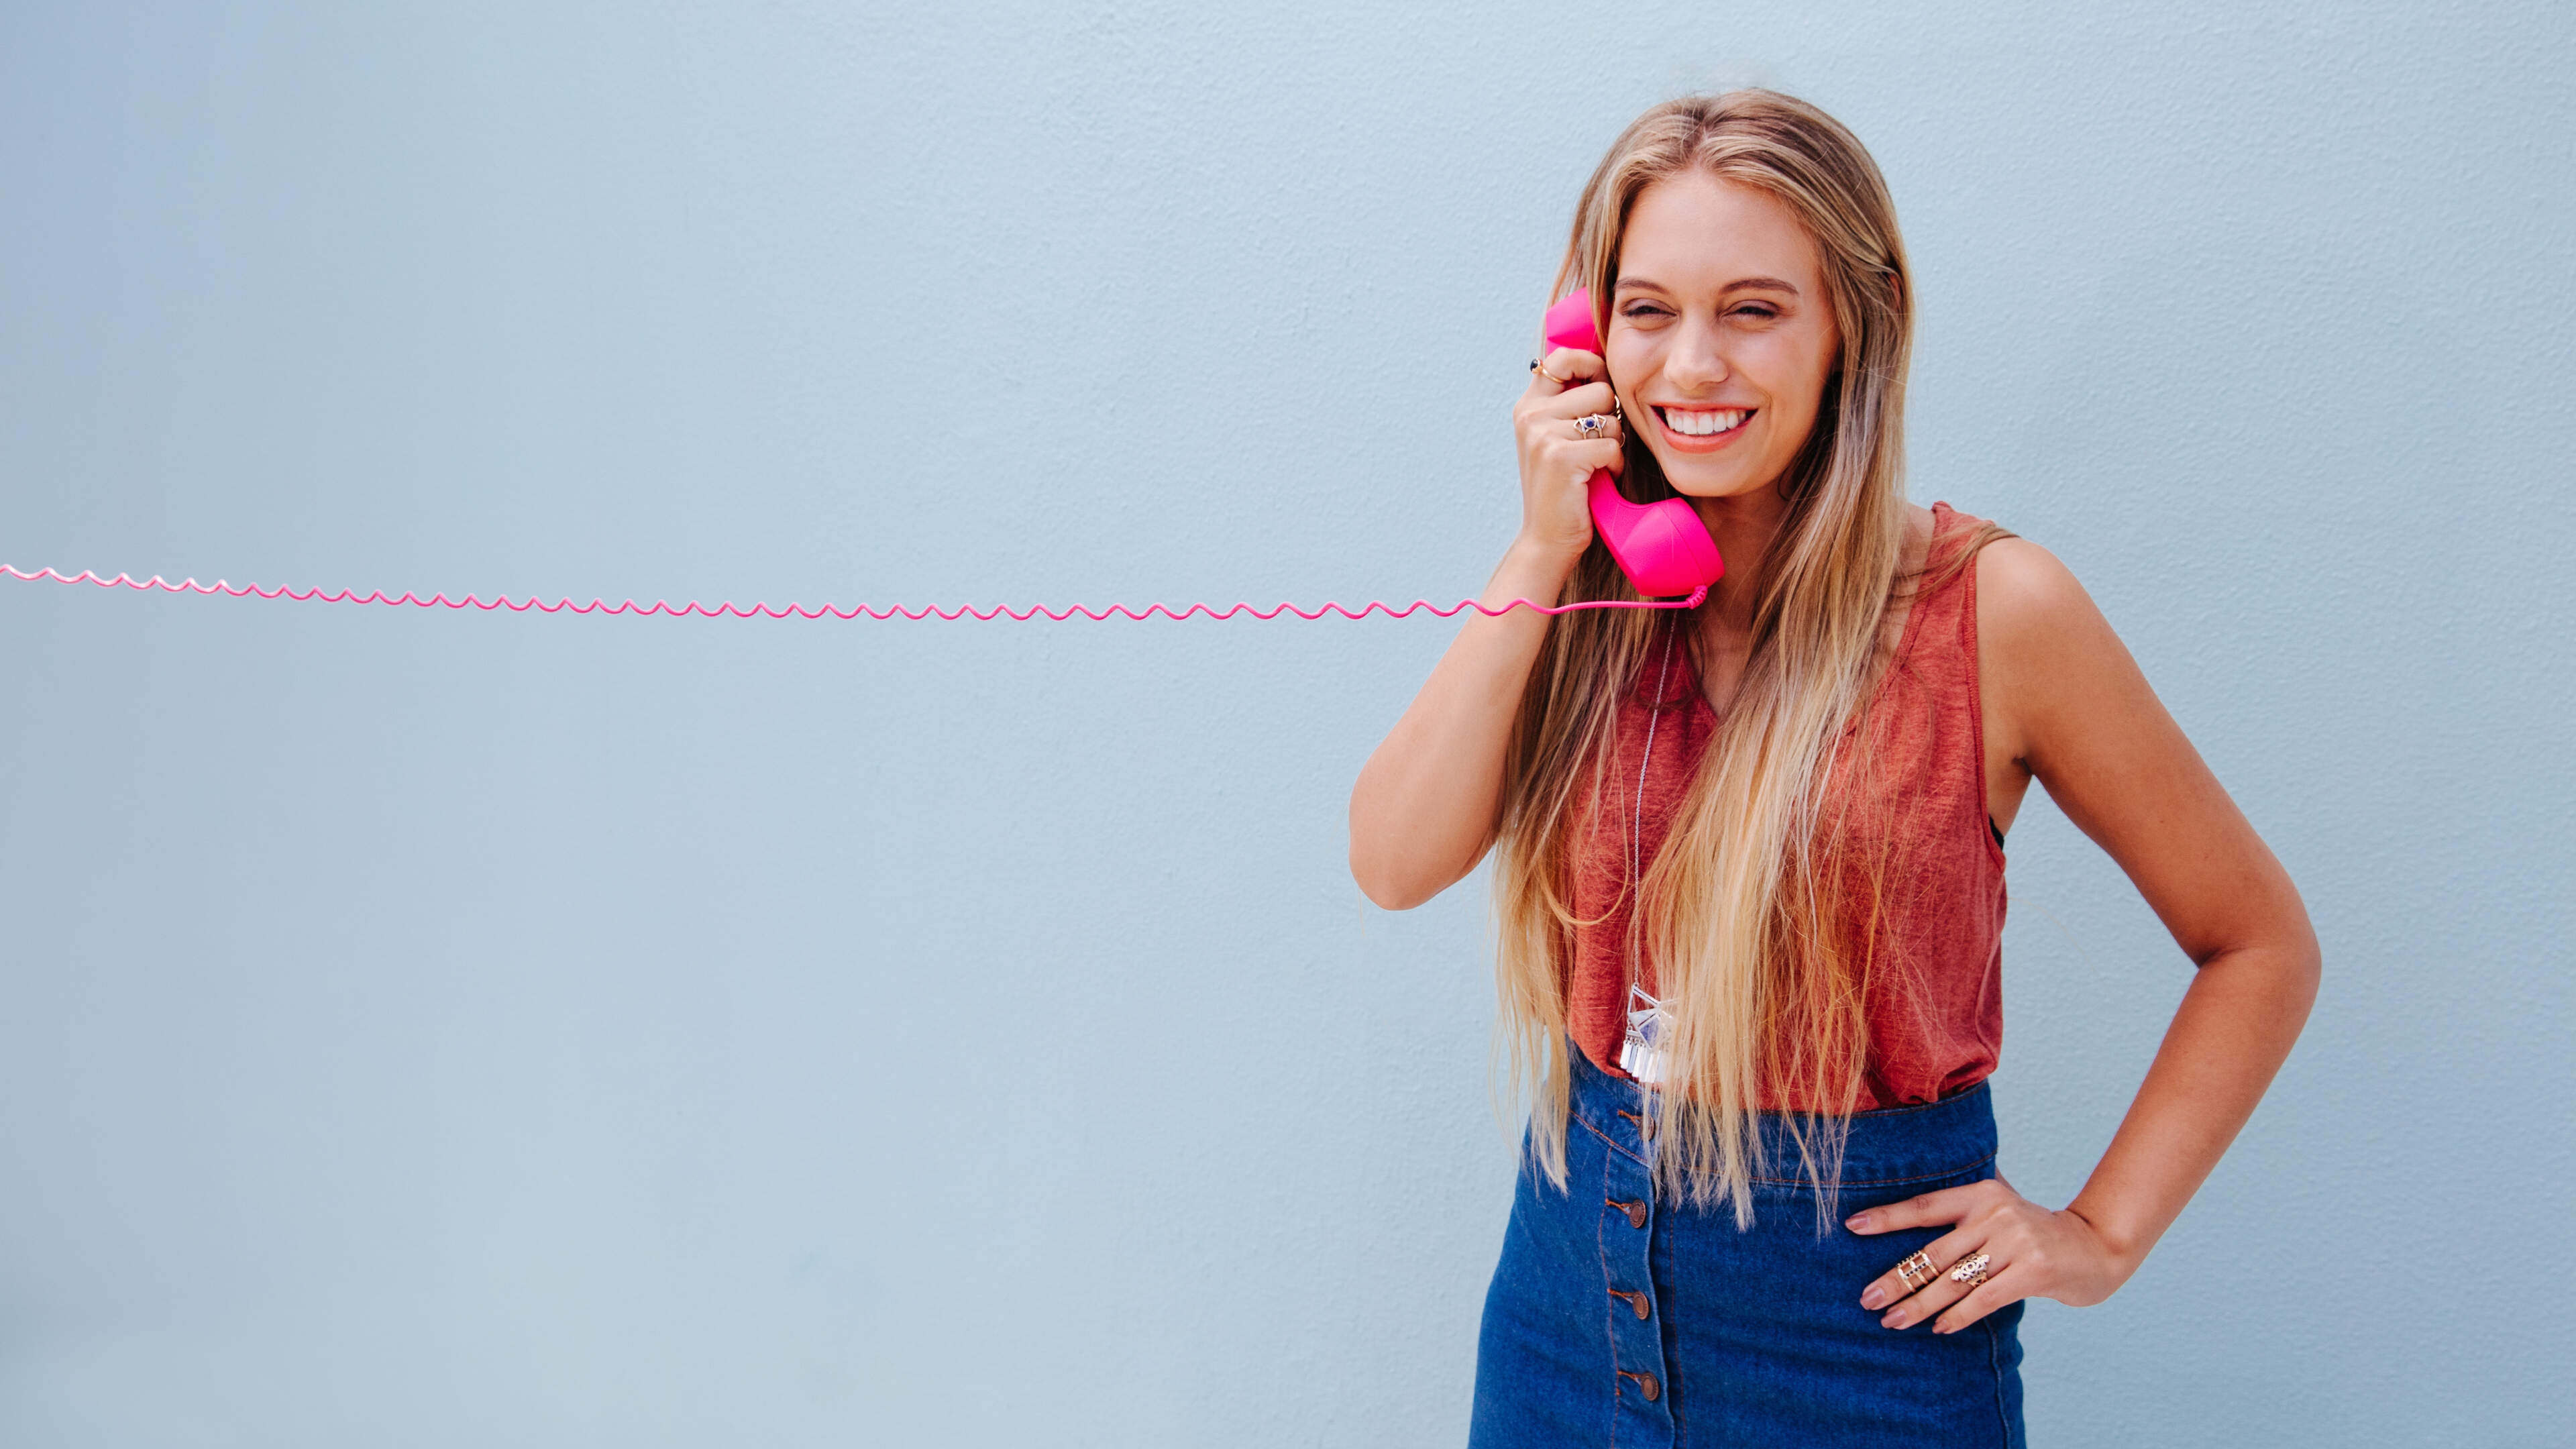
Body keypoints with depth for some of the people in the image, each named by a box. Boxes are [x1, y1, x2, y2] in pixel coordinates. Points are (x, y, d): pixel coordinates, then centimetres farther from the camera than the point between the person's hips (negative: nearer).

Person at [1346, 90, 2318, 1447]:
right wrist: (1542, 553, -18)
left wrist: (2101, 1235, -8)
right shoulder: (1595, 588, -2)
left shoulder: (1989, 609, -13)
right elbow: (1395, 862, -14)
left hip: (1865, 1305, -3)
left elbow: (2259, 946, -4)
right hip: (1576, 1263, 4)